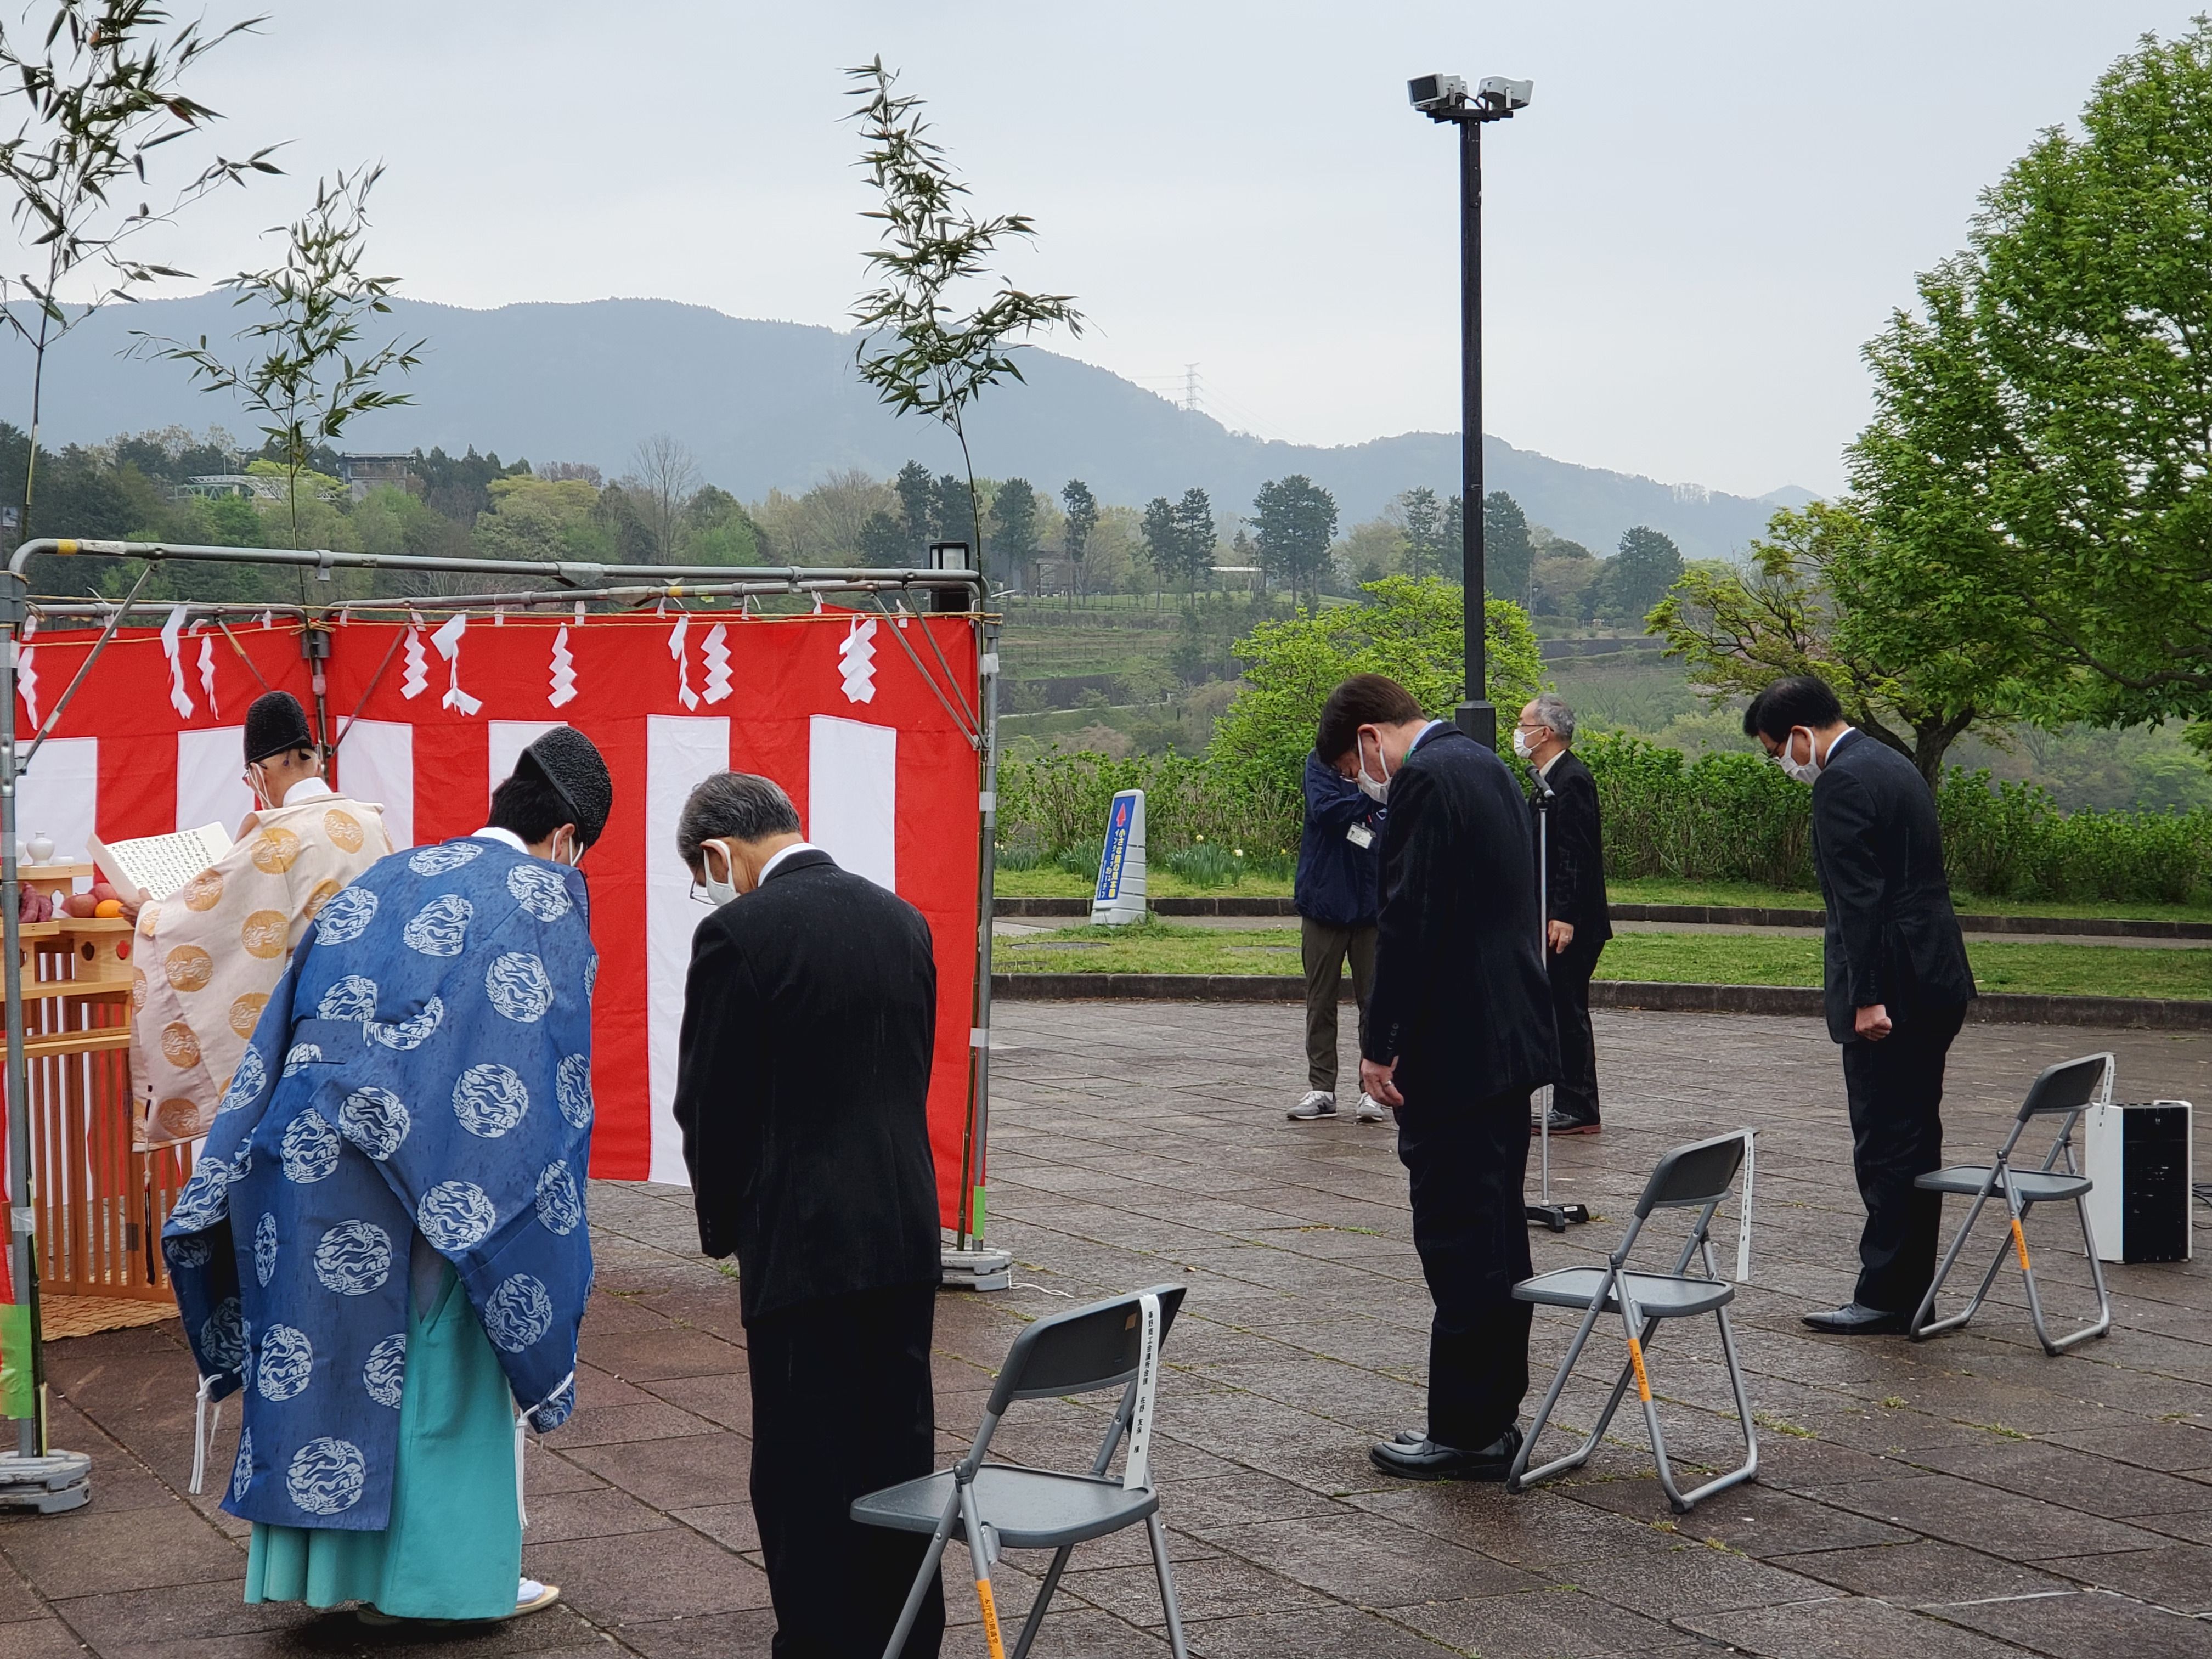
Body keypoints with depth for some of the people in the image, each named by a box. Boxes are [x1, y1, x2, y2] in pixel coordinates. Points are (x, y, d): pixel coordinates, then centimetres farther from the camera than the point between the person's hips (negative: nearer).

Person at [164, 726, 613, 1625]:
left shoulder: (391, 878, 19)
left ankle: (334, 1559, 20)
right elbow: (548, 1077, -3)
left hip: (303, 1142, 5)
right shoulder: (547, 897, 3)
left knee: (323, 1347, 12)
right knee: (443, 1357, 6)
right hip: (427, 1164, -5)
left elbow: (288, 1025, 16)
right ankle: (455, 1574, 13)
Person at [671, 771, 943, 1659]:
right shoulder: (901, 918, 8)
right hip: (906, 1235, 7)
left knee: (804, 1471, 3)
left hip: (802, 1246, -7)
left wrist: (725, 1228, 7)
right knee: (897, 1454, 15)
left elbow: (710, 1106, -8)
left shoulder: (737, 934, -12)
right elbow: (915, 1075, 12)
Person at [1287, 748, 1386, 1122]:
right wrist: (1374, 796, -26)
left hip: (1373, 907, 1)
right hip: (1325, 901, -1)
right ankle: (1321, 1089, 14)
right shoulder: (1321, 763, 0)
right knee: (1321, 1000, 6)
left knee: (1375, 1000, 2)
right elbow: (1325, 810, -18)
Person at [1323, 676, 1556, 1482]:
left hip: (1455, 1051, -10)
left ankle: (1466, 1430, 2)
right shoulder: (1486, 767, 16)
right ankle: (1494, 1416, 23)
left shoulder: (1424, 782, -15)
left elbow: (1407, 923, -20)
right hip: (1510, 1041, 10)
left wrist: (1380, 1045, -14)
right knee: (1497, 1234, 15)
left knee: (1459, 1241, -4)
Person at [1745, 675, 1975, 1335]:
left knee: (1885, 1147, -5)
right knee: (1914, 1142, 14)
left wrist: (1867, 998, -22)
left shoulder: (1842, 784, -14)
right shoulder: (1893, 765, 17)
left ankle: (1885, 1297, -2)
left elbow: (1861, 900, -20)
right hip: (1936, 983, 10)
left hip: (1892, 988, -10)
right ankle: (1912, 1292, 20)